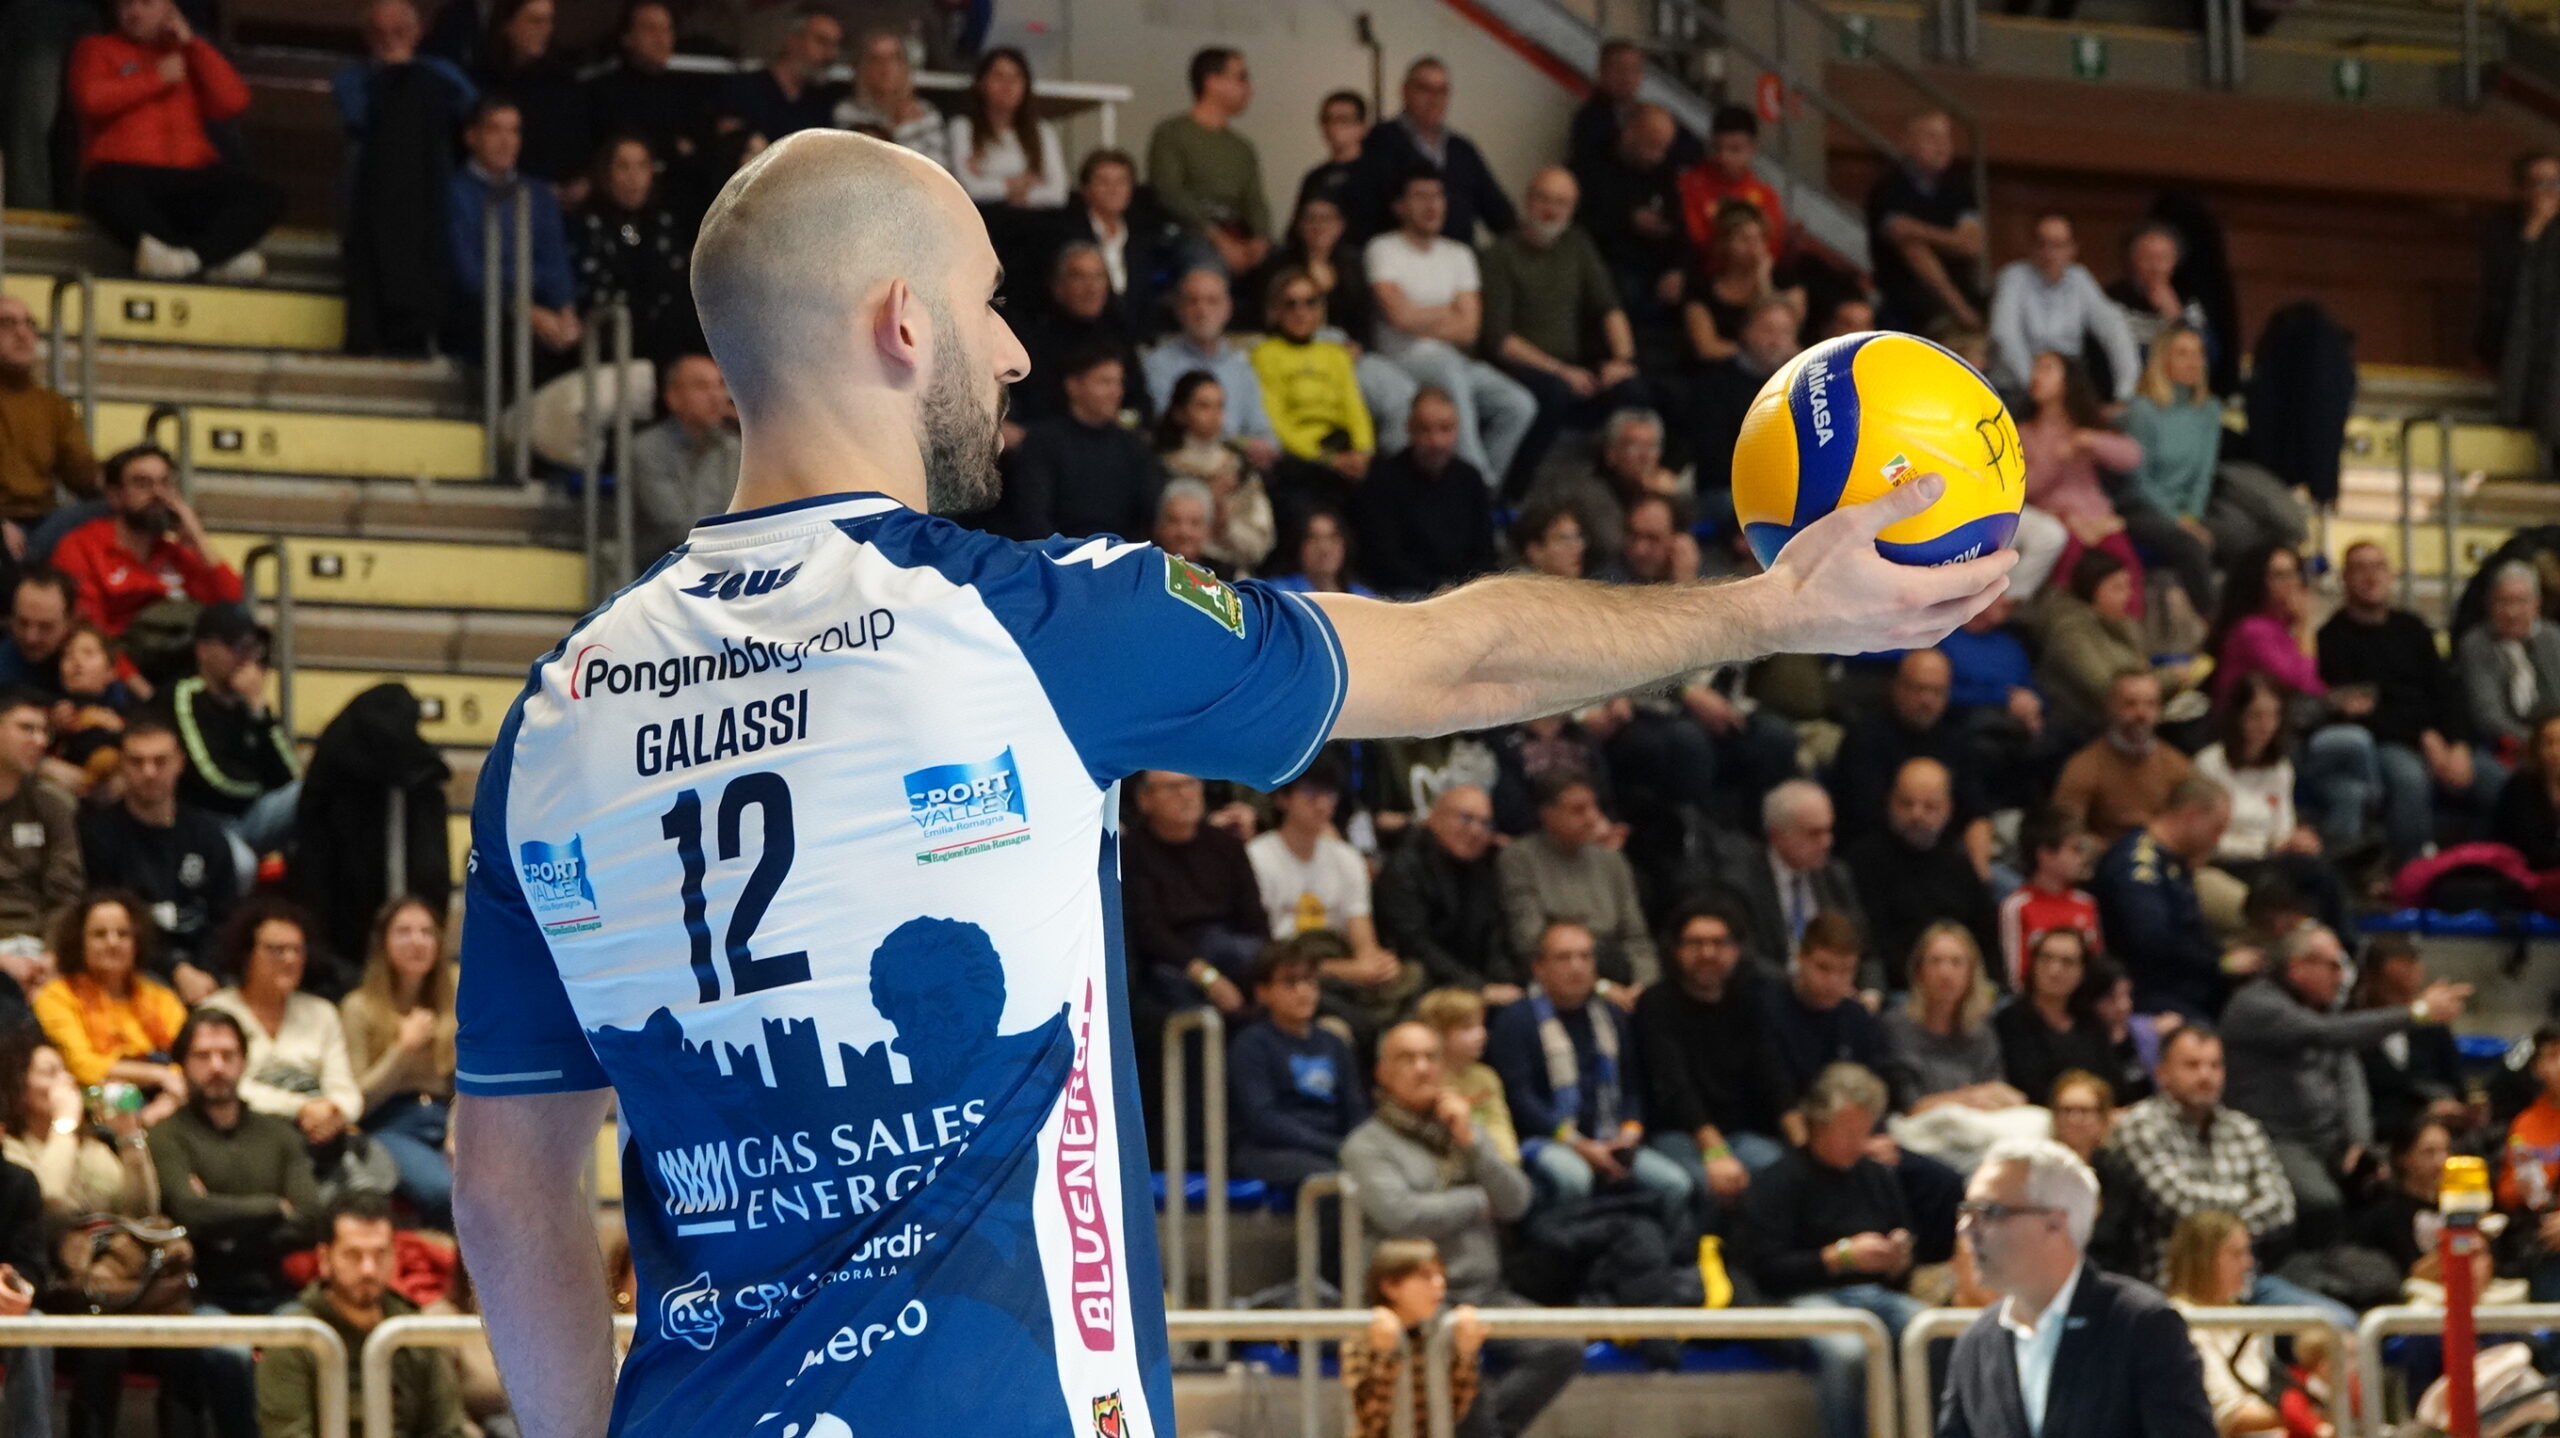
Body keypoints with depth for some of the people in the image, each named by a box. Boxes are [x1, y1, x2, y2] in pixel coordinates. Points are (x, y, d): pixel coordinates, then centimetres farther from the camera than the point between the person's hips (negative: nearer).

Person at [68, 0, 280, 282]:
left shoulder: (188, 56, 25)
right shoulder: (98, 49, 18)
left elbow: (233, 103, 9)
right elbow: (89, 99, -3)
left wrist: (192, 44, 8)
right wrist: (157, 78, 0)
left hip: (192, 175, 3)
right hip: (126, 171, -3)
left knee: (266, 196, -23)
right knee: (113, 193, -40)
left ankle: (193, 254, -44)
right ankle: (221, 254, -42)